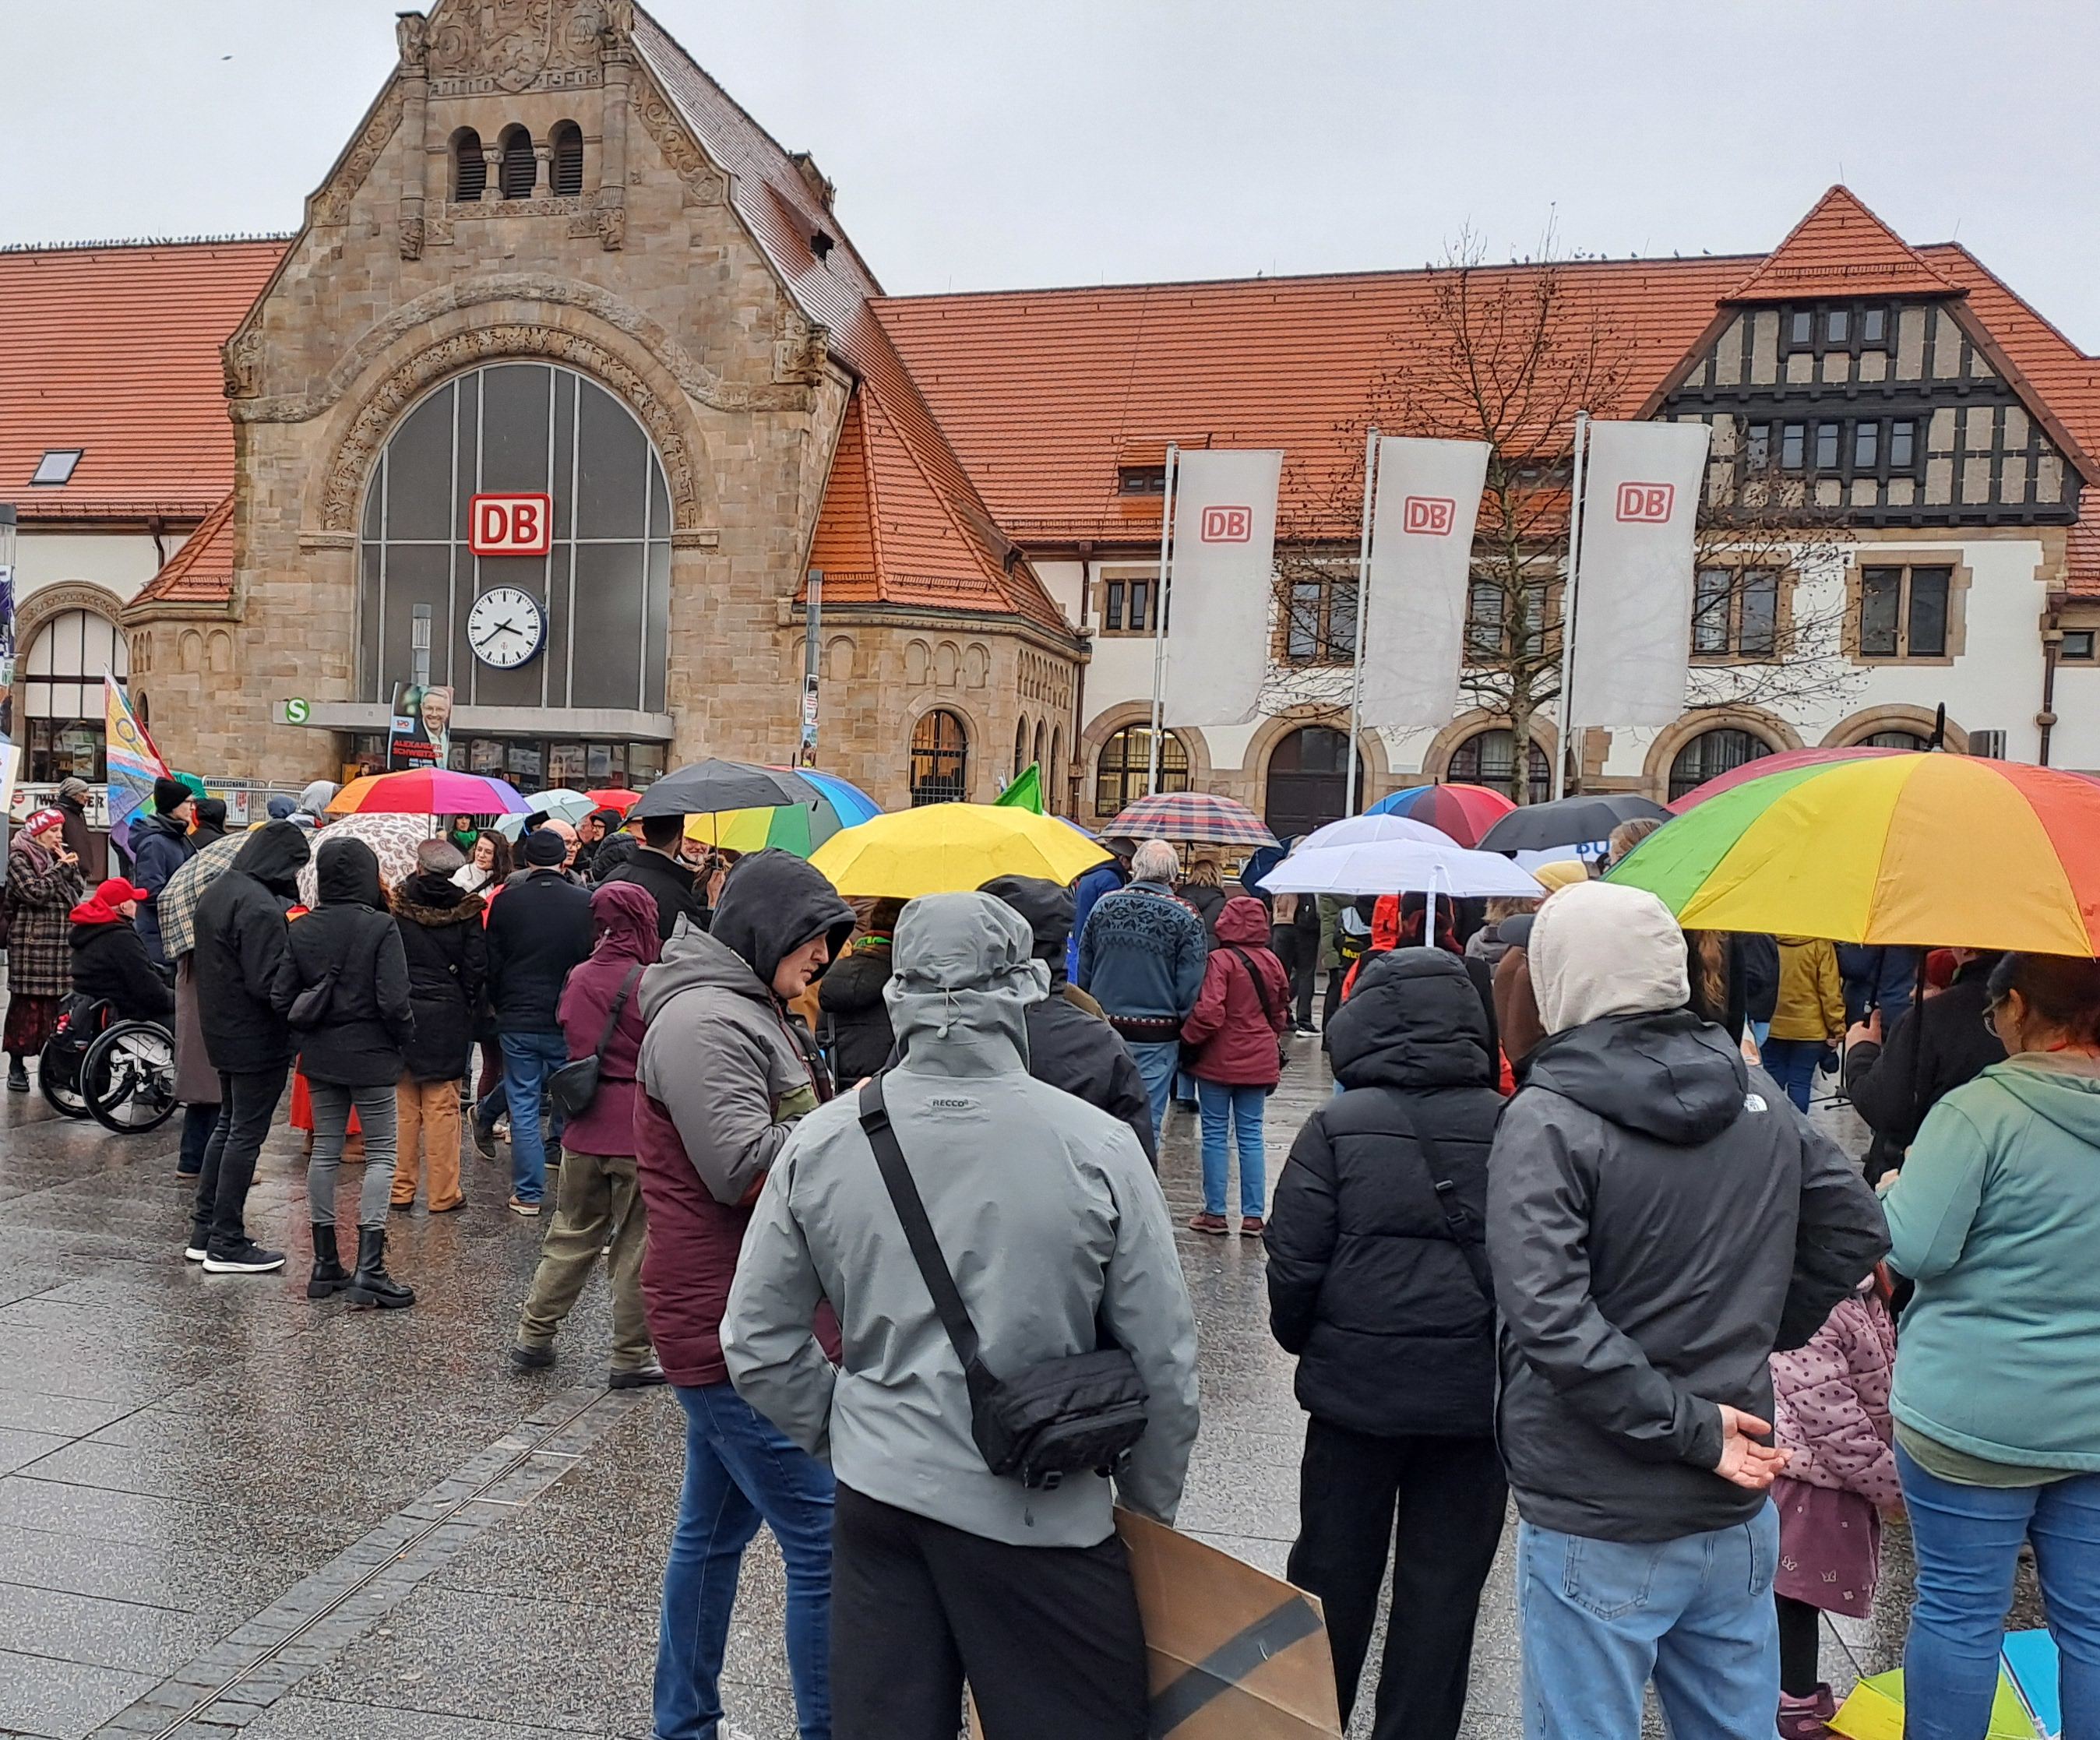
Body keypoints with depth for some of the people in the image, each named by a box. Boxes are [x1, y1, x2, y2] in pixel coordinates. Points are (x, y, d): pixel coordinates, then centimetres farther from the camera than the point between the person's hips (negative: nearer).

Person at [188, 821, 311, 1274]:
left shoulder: (217, 891, 8)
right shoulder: (260, 906, -23)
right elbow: (268, 982, -26)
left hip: (222, 1028, 10)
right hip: (258, 1037, -10)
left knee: (228, 1125, 20)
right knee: (247, 1134, -1)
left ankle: (204, 1232, 27)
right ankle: (227, 1245, 7)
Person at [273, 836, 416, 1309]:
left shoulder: (301, 929, 1)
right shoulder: (380, 927, -14)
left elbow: (281, 999, 1)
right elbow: (393, 1001, -18)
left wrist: (309, 1030, 16)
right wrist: (405, 1037, 0)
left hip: (320, 1057, 5)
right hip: (371, 1056, -5)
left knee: (325, 1151, 13)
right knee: (381, 1153, 1)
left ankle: (325, 1265, 19)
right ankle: (369, 1269, -6)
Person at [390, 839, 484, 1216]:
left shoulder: (397, 905, -4)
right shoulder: (466, 909, -4)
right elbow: (476, 967, -3)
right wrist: (469, 1004, 10)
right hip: (447, 1018, -1)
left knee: (402, 1108, 9)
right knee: (443, 1108, 4)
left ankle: (400, 1190, 15)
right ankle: (442, 1194, 9)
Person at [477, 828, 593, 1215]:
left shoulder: (506, 901, -5)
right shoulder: (585, 903, -6)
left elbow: (491, 964, 2)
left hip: (518, 1020, 0)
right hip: (569, 1023, 0)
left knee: (523, 1107, 7)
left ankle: (528, 1194, 10)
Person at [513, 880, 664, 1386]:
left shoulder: (578, 979, 4)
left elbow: (573, 1043, 14)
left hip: (584, 1130, 6)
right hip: (639, 1133, -5)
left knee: (571, 1235, 19)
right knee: (636, 1249, 5)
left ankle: (533, 1337, 24)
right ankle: (631, 1358, 13)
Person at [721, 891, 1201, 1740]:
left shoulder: (819, 1141, -6)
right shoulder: (1099, 1147, -15)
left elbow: (757, 1344, 2)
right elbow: (1164, 1362, -7)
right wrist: (1150, 1509, 8)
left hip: (877, 1499, 3)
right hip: (1041, 1513, -3)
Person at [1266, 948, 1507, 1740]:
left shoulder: (1336, 1127, -11)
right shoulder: (1509, 1127, -6)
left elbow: (1293, 1263, -10)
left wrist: (1303, 1340, 9)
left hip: (1356, 1385, -1)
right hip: (1476, 1392, 1)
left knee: (1334, 1574, 15)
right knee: (1444, 1585, 13)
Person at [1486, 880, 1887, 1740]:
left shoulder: (1546, 1122, -18)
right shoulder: (1756, 1095, 0)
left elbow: (1551, 1320, -27)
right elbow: (1855, 1228, 11)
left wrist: (1690, 1430, -18)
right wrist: (1758, 1335, 13)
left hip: (1601, 1533, -6)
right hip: (1740, 1510, 6)